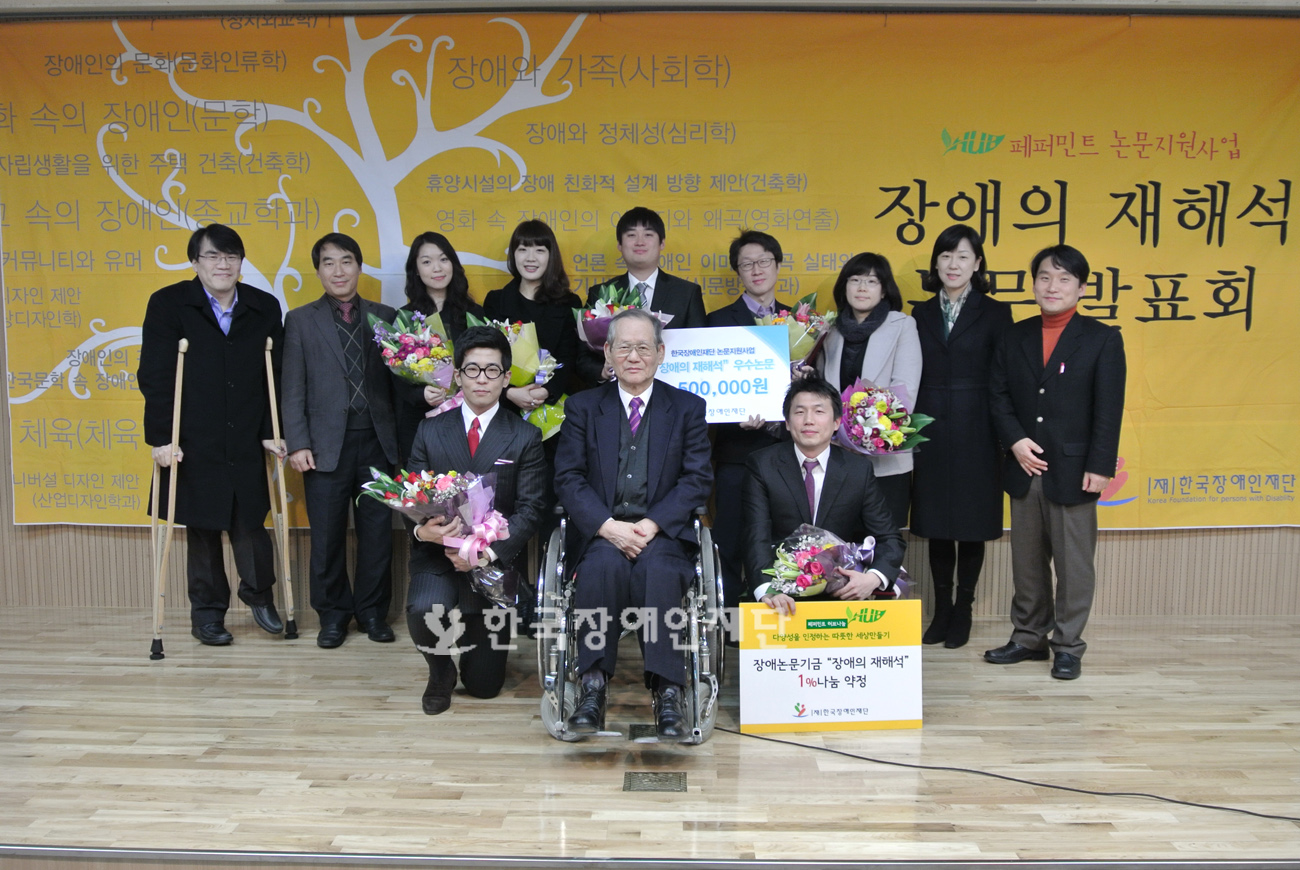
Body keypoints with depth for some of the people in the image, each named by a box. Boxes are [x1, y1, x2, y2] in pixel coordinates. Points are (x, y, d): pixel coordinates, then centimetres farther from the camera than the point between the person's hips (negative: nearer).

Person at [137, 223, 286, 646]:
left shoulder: (264, 308, 4)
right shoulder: (168, 304, -3)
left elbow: (275, 377, 6)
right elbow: (154, 377, -6)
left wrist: (272, 431, 1)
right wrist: (161, 438, -10)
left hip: (247, 444, 2)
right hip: (194, 446, -1)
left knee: (250, 525, 4)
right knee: (203, 530, 8)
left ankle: (259, 595, 30)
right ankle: (207, 614, 24)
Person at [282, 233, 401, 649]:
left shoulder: (385, 317, 9)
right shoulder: (301, 321, 7)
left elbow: (398, 379, 6)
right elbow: (293, 389, 2)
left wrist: (402, 439, -4)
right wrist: (297, 444, -7)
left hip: (377, 441, 1)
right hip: (327, 443, -1)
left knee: (378, 531, 6)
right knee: (327, 536, 5)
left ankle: (372, 611, 21)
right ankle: (333, 613, 20)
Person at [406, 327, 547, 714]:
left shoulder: (525, 437, 0)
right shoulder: (430, 431, 6)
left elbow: (529, 509, -7)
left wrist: (488, 552, -22)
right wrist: (421, 529, -21)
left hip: (494, 564, 0)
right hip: (438, 555, 1)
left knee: (485, 685, 4)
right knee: (423, 610, -34)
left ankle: (474, 633, 41)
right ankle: (441, 673, 1)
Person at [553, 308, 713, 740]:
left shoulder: (688, 408, 12)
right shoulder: (583, 406, 12)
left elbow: (698, 479, 2)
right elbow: (569, 478, 3)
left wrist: (652, 524, -14)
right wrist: (608, 526, -15)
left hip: (663, 532, 0)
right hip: (600, 532, 0)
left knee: (659, 569, -34)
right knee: (605, 564, -34)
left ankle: (667, 692, -30)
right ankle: (593, 686, -27)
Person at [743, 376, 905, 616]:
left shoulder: (859, 468, 7)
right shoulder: (762, 466, 2)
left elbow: (890, 539, 6)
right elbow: (757, 538, -8)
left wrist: (873, 578, -17)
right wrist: (766, 589, -28)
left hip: (844, 594, 2)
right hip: (784, 597, -1)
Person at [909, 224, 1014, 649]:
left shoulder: (995, 313, 1)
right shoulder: (921, 314, 9)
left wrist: (1006, 435, -8)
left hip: (976, 434, -2)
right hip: (930, 433, 3)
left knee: (972, 521, 5)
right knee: (936, 522, 9)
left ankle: (963, 611, 19)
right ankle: (941, 610, 22)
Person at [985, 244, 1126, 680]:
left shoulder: (1102, 340, -1)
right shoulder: (1015, 337, 9)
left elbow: (1108, 411, -5)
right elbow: (999, 395, 7)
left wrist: (1099, 467, -12)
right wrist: (1016, 440, -8)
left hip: (1073, 472, -3)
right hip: (1024, 469, 4)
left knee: (1074, 563, 3)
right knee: (1027, 561, 12)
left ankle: (1068, 645, 15)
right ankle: (1029, 637, 25)